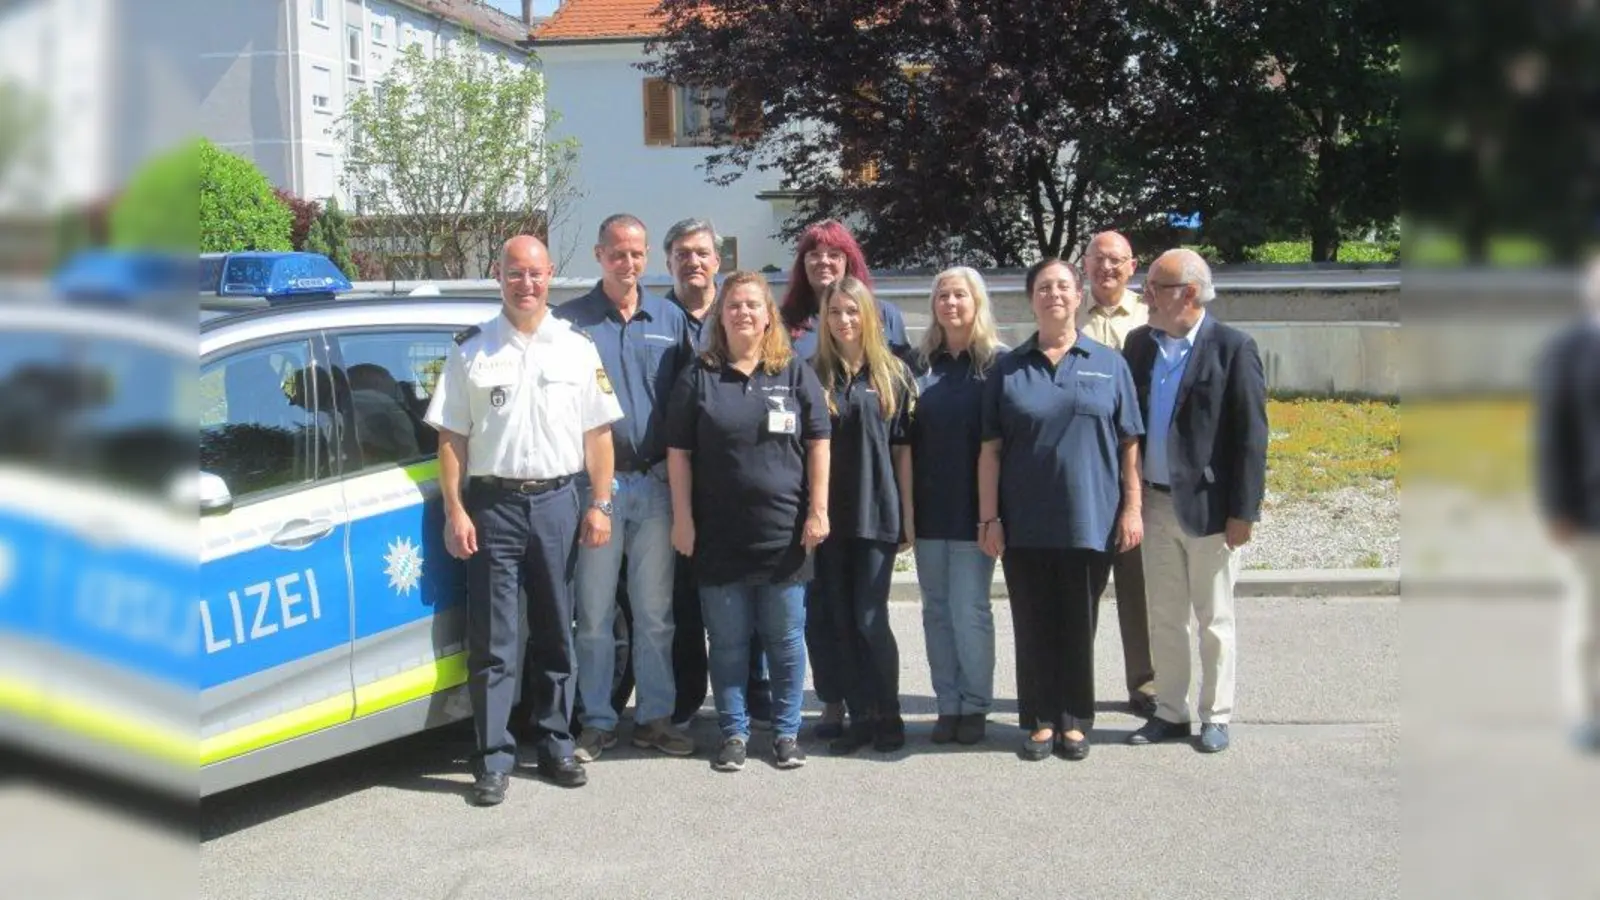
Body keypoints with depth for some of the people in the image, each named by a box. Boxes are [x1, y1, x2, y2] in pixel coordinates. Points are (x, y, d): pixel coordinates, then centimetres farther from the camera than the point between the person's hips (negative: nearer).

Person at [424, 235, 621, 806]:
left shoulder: (577, 348, 8)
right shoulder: (471, 351, 4)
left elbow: (597, 433, 8)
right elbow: (450, 437, 2)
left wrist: (600, 505, 0)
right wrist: (455, 511, -5)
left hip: (557, 502, 2)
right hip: (492, 504, -1)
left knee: (556, 636, 9)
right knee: (493, 643, -1)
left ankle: (555, 747, 20)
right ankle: (493, 760, 4)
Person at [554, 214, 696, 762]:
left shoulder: (671, 321, 9)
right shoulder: (571, 321, 1)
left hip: (656, 481, 2)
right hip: (595, 482, -2)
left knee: (655, 611, 8)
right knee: (595, 612, 2)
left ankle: (655, 718, 17)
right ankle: (597, 723, 13)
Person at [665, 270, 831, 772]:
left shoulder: (796, 374, 5)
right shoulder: (698, 378, 5)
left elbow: (818, 445, 4)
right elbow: (678, 453, 4)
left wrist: (817, 510, -3)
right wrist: (682, 518, -1)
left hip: (783, 534, 0)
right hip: (718, 537, 0)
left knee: (785, 638, 7)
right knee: (727, 641, 7)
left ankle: (787, 732, 17)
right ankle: (734, 732, 17)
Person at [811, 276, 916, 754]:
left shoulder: (894, 374, 4)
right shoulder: (814, 375, 6)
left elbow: (903, 449, 4)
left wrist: (907, 513, 1)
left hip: (877, 513, -2)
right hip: (829, 514, 2)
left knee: (870, 620, -4)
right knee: (842, 622, 5)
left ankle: (889, 715, 10)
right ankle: (860, 717, 15)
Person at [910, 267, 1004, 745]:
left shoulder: (999, 362, -2)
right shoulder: (923, 364, 10)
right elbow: (907, 437, 10)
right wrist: (905, 505, 4)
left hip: (973, 508, -4)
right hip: (929, 508, 4)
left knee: (969, 610, -2)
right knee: (937, 610, 8)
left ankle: (976, 706, 10)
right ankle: (948, 704, 17)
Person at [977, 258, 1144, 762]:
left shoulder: (1109, 364, 5)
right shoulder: (1008, 369, 5)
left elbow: (1129, 444, 4)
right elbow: (990, 450, 3)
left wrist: (1131, 507, -2)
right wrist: (989, 518, -2)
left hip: (1090, 521, 0)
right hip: (1025, 524, 1)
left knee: (1079, 624, 7)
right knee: (1033, 624, 6)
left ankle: (1074, 721, 19)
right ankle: (1040, 720, 17)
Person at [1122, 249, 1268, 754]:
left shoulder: (1232, 348, -9)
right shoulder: (1140, 344, 7)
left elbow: (1251, 435, -11)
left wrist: (1243, 512, -14)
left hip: (1208, 506, -5)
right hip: (1155, 504, 5)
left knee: (1213, 619, 7)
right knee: (1164, 617, 13)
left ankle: (1216, 717, 19)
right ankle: (1169, 713, 24)